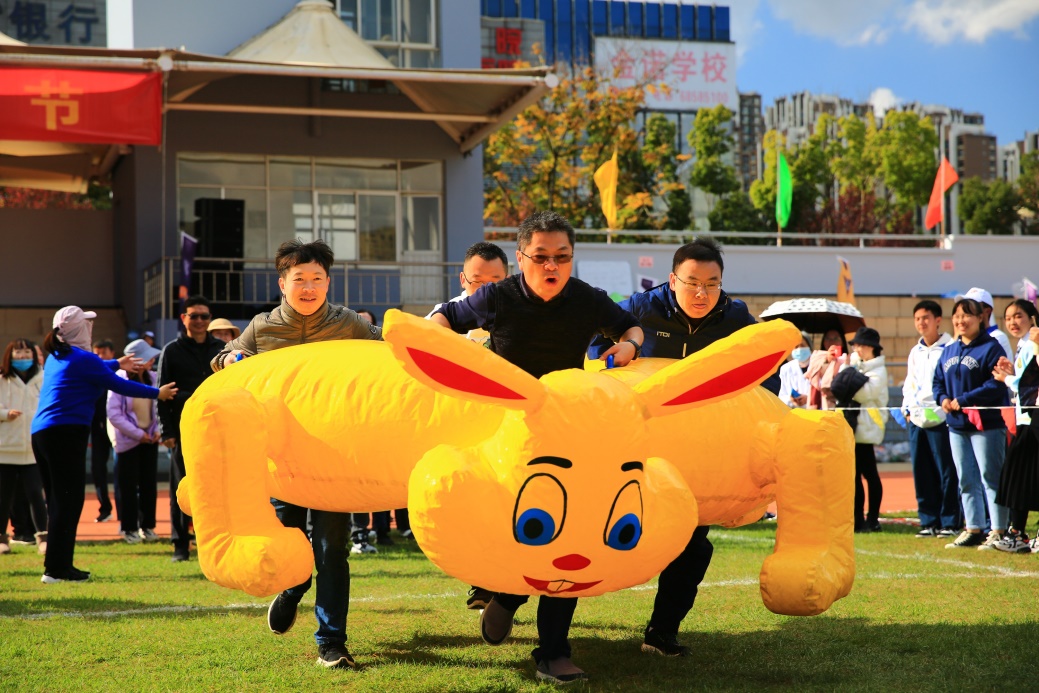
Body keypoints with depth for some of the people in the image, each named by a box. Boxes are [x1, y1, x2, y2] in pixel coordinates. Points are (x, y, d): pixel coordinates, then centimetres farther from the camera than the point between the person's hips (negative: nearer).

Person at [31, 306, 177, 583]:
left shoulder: (56, 357, 16)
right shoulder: (83, 358, -9)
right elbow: (118, 385, -4)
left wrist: (117, 364, 48)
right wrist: (157, 393, 7)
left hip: (41, 433, 9)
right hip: (66, 433, -9)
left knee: (59, 502, 14)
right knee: (68, 501, -7)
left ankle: (59, 565, 16)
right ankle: (56, 568, -8)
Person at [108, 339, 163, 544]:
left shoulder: (152, 379, -1)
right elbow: (114, 414, -16)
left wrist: (158, 429, -8)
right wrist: (138, 434, -16)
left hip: (150, 439, 5)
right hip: (128, 440, -4)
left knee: (149, 484, 8)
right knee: (129, 485, 1)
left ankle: (148, 526, 17)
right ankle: (129, 528, 10)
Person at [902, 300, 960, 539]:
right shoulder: (915, 352, 18)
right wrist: (907, 409, 10)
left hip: (940, 419, -6)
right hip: (916, 420, 6)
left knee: (946, 472, -4)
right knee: (922, 473, 6)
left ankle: (950, 521, 1)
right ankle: (929, 521, 12)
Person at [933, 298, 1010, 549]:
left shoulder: (991, 347, -8)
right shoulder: (948, 351, 15)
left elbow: (997, 384, -18)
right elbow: (938, 381, 18)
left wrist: (964, 400, -18)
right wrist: (943, 398, -4)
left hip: (986, 424, -7)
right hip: (957, 425, 7)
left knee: (990, 477, -4)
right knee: (966, 480, 11)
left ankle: (998, 531, 0)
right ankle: (973, 529, 19)